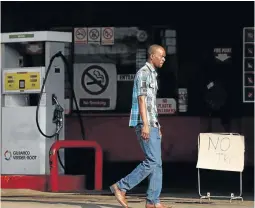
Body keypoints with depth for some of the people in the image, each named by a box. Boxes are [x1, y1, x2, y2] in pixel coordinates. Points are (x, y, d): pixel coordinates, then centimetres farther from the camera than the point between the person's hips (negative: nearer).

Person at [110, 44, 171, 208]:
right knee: (152, 161, -13)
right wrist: (145, 125, -23)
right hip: (145, 123, -10)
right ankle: (121, 187, -8)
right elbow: (141, 99, -17)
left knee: (157, 164, 5)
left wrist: (157, 126, 22)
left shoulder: (152, 75, 21)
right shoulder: (143, 73, -9)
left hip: (152, 124, 10)